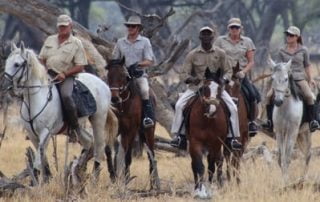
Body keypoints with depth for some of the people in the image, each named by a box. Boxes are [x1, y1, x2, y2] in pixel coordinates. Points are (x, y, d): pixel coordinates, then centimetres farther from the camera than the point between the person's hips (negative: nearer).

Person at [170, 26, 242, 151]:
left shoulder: (220, 53, 3)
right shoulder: (192, 55, 1)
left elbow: (228, 71, 8)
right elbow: (185, 74, 1)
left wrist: (224, 79, -15)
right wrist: (192, 79, -21)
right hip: (196, 86, 0)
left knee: (232, 108, -16)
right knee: (180, 105, -21)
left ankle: (231, 138, -5)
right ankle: (180, 136, -15)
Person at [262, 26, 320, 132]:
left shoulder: (303, 50, 4)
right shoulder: (282, 51, 6)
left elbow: (307, 66, 11)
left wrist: (310, 79, 3)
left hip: (299, 78, -2)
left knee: (309, 96, -28)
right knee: (269, 96, -13)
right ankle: (270, 121, -2)